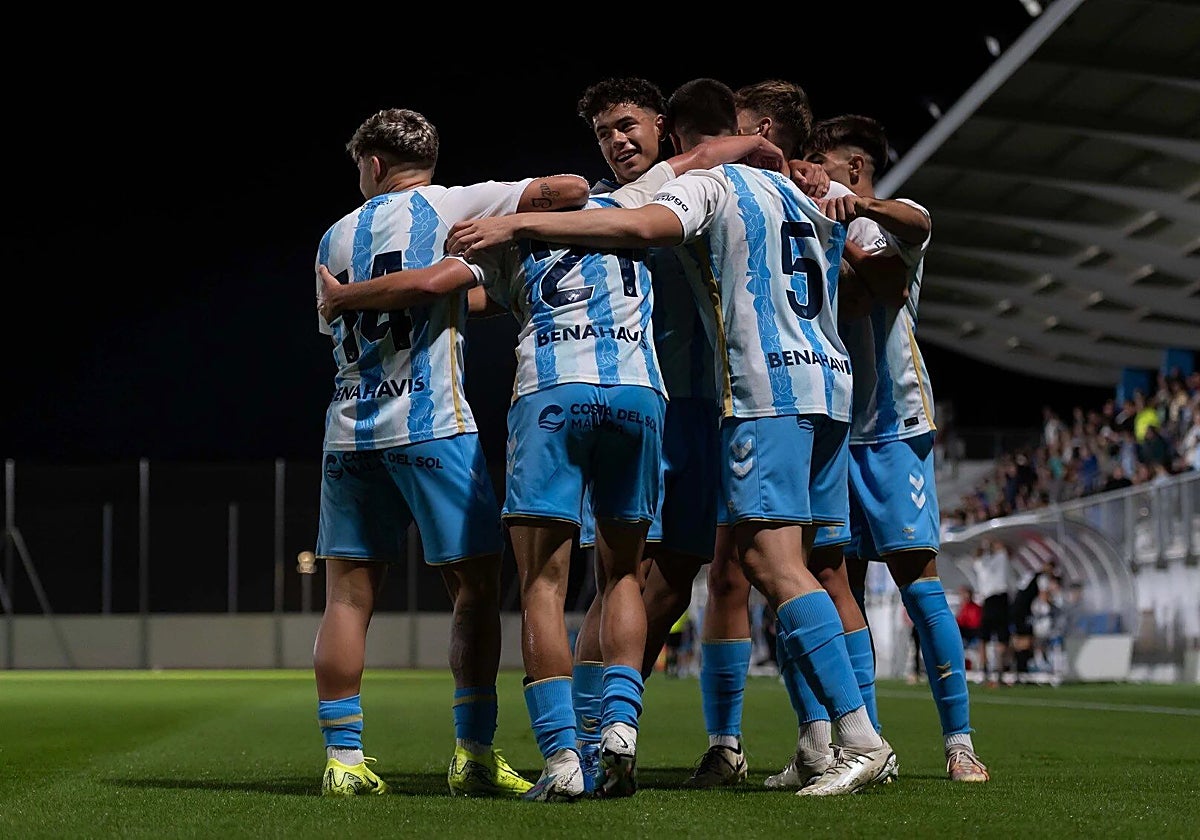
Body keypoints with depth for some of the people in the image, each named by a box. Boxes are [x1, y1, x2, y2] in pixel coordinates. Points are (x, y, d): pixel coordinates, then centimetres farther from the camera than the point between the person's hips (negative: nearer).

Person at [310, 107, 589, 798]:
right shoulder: (448, 206, 2)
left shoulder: (336, 238, 14)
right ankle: (474, 754, -1)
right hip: (431, 425, -4)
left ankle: (343, 758, 3)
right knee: (477, 586, 3)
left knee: (348, 597, 6)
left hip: (351, 428, 4)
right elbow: (569, 189, -6)